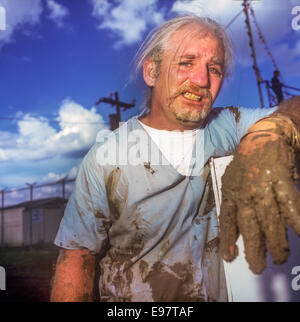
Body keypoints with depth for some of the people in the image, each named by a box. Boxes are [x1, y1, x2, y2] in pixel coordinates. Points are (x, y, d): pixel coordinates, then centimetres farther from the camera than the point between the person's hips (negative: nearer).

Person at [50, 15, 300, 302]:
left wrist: (269, 133, -33)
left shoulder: (227, 128, -2)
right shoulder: (105, 157, -8)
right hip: (130, 295, -2)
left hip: (218, 293, 3)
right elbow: (77, 256, -7)